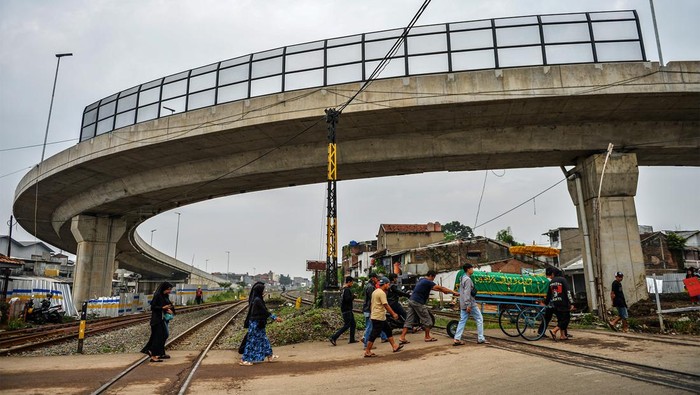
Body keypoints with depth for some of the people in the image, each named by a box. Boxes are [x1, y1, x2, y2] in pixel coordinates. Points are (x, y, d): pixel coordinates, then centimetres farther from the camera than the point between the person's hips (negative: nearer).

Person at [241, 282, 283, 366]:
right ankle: (245, 360, 9)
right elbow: (265, 311, -19)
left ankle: (269, 355, 26)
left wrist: (274, 317, 14)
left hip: (258, 323, 10)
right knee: (252, 340, 0)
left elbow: (263, 311, 13)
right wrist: (275, 317, -12)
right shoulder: (257, 300, -22)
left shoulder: (256, 299, 7)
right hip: (256, 324, -10)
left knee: (263, 338, 16)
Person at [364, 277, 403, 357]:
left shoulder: (375, 292, 13)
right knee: (374, 335, -6)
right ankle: (367, 352, -2)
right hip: (378, 317, -11)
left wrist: (371, 313, 23)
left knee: (388, 331, 17)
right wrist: (393, 314, -14)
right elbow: (386, 305, -20)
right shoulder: (382, 293, -17)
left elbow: (372, 304, 18)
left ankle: (394, 346, 25)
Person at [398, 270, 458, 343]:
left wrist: (443, 290, 28)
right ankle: (427, 337, 17)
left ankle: (402, 337, 1)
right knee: (426, 320, 6)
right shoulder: (428, 282, -11)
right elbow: (440, 288, -13)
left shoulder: (422, 280, 18)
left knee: (409, 320, 6)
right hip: (418, 303, -9)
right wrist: (453, 292, -11)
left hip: (411, 301, 9)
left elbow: (433, 288, 29)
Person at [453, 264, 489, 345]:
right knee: (479, 319, 3)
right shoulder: (468, 279, -15)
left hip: (463, 305, 9)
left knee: (462, 321, 6)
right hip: (470, 304, -9)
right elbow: (467, 293, -21)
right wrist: (468, 305, -23)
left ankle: (457, 339, 1)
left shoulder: (463, 278, 15)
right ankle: (480, 339, 7)